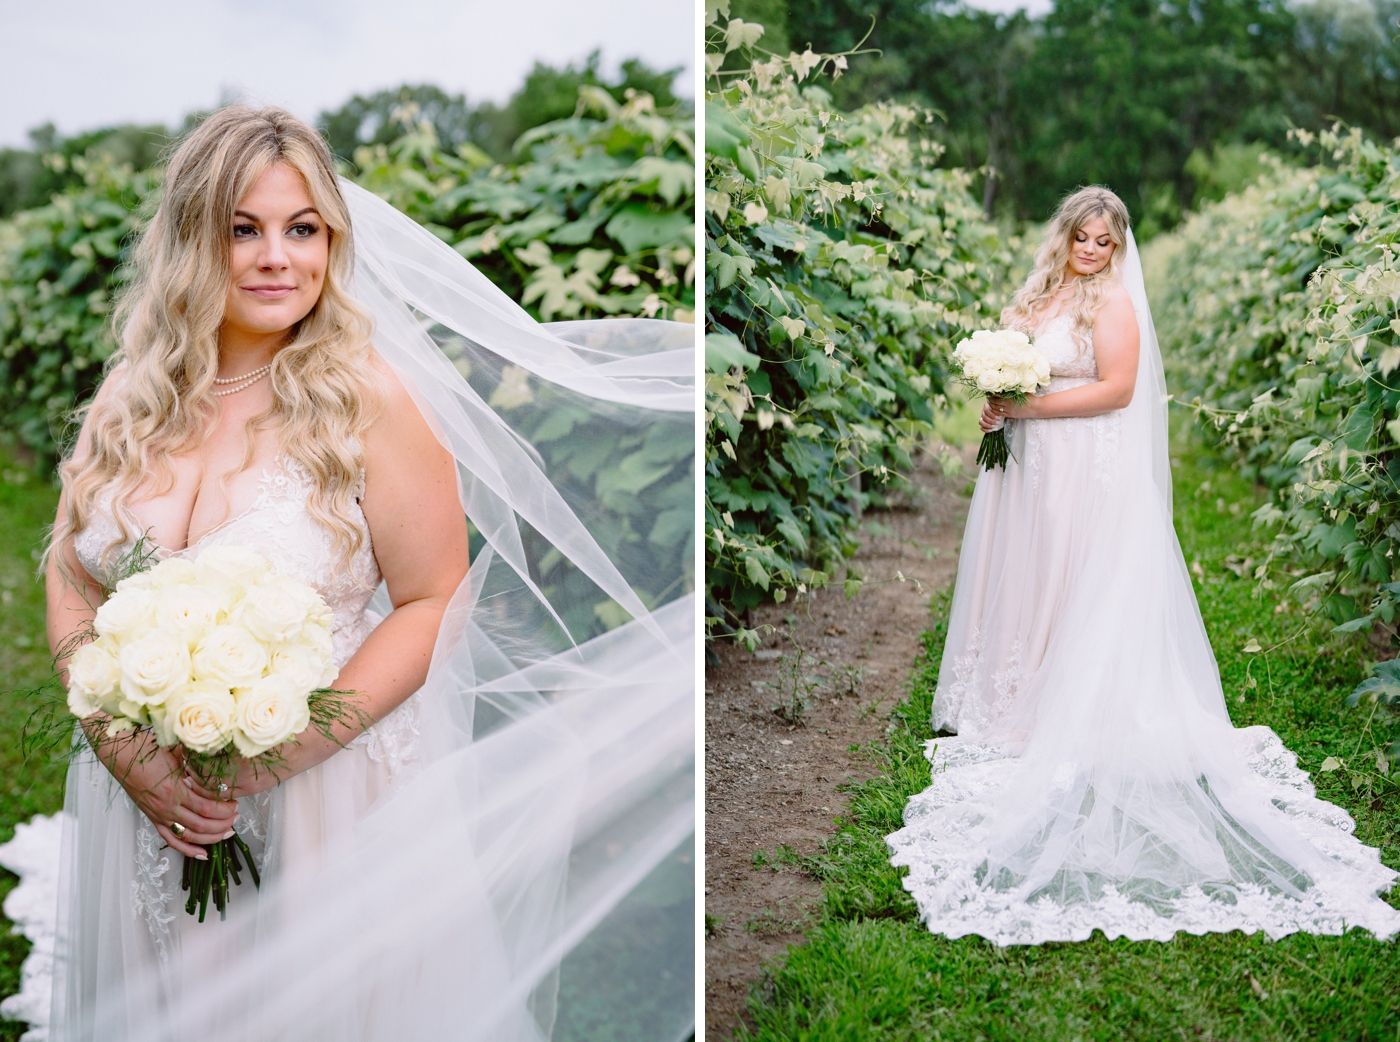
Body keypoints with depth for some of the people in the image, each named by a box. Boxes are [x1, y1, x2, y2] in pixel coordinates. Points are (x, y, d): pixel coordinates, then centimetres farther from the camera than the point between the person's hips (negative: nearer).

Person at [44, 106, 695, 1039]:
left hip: (331, 803, -4)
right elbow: (71, 583, 6)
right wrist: (128, 752, -9)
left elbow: (434, 603, -13)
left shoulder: (369, 396, -13)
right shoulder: (131, 399, 0)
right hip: (148, 799, 4)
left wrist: (286, 750, -20)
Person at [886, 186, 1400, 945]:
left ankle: (1063, 721, 5)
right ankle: (1015, 706, 22)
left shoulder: (1113, 301, -8)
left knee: (1072, 588, -2)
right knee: (1020, 579, 11)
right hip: (1027, 461, 7)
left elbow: (1117, 390, -16)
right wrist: (994, 405, -1)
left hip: (1087, 469, -7)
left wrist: (1028, 406, -17)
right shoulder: (1039, 294, 13)